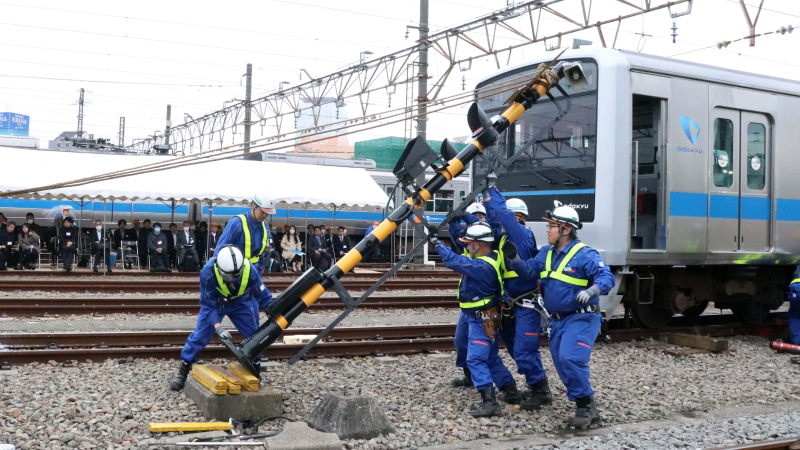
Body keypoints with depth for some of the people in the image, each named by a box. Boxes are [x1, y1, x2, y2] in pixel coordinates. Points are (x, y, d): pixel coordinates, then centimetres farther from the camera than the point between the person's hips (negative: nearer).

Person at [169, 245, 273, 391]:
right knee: (200, 335, -6)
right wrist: (218, 327, -38)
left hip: (240, 302, 2)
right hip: (214, 301, -1)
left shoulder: (250, 271, -34)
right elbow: (208, 304, -28)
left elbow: (263, 296, -16)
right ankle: (182, 373, 7)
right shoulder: (208, 272, -38)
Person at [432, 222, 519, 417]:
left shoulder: (482, 266, -28)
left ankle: (489, 402, -17)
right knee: (490, 357, 21)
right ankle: (511, 390, 33)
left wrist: (437, 243, -16)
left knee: (476, 359, -14)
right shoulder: (491, 257, 1)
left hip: (482, 320, -10)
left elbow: (453, 261, -27)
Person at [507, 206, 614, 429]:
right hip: (557, 320, 9)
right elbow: (529, 270, 6)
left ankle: (585, 406, -9)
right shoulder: (547, 253, 9)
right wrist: (514, 258, -10)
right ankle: (587, 409, 23)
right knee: (563, 366, 11)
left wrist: (591, 291, -42)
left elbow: (607, 277, -24)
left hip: (581, 318, -9)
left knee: (570, 358, -24)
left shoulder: (585, 254, -16)